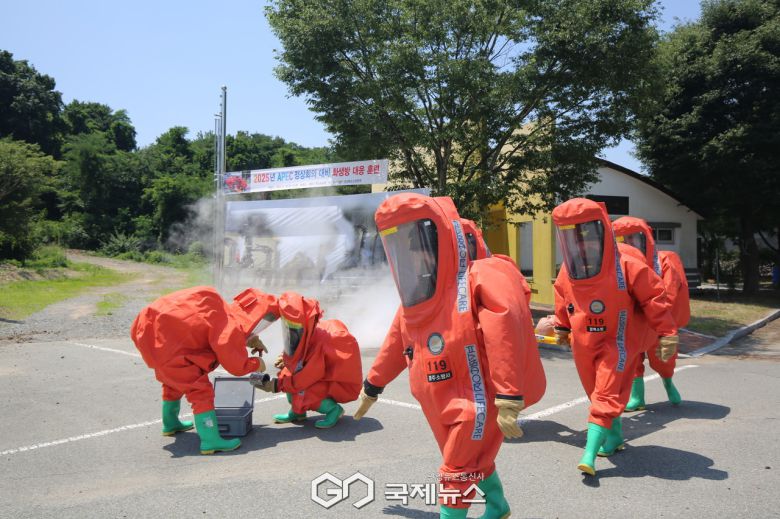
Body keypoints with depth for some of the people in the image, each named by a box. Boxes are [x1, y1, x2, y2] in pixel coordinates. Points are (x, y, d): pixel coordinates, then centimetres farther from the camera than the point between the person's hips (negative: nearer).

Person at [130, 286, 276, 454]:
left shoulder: (225, 309, 8)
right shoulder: (231, 328, -18)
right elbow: (237, 366, -16)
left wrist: (247, 339, 23)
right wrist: (256, 364, 4)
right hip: (164, 343, -10)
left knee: (173, 380, 31)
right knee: (200, 389, -7)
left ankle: (170, 423, 51)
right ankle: (210, 441, -5)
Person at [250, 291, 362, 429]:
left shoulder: (321, 342, -32)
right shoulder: (309, 334, -8)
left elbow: (309, 375, -29)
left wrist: (277, 385, -23)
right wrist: (286, 359, -15)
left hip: (344, 385, -9)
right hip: (326, 375, 9)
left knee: (301, 395, -26)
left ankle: (334, 409, -3)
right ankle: (297, 412, 5)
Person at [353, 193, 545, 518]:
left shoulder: (477, 285, -22)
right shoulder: (415, 303, 4)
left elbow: (504, 342, -28)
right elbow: (396, 348, 16)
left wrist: (508, 404, -31)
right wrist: (371, 388, 25)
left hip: (477, 404, -8)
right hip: (444, 406, 8)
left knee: (457, 472, 1)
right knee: (474, 459, 24)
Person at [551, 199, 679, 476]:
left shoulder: (626, 268, -15)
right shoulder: (566, 275, -2)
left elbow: (654, 299, -11)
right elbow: (562, 304, 17)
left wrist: (667, 334, -11)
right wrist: (562, 327, 28)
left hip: (617, 344, -5)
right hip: (584, 346, 5)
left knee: (606, 395, -11)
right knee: (600, 393, 15)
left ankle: (590, 452, -14)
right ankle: (614, 437, 34)